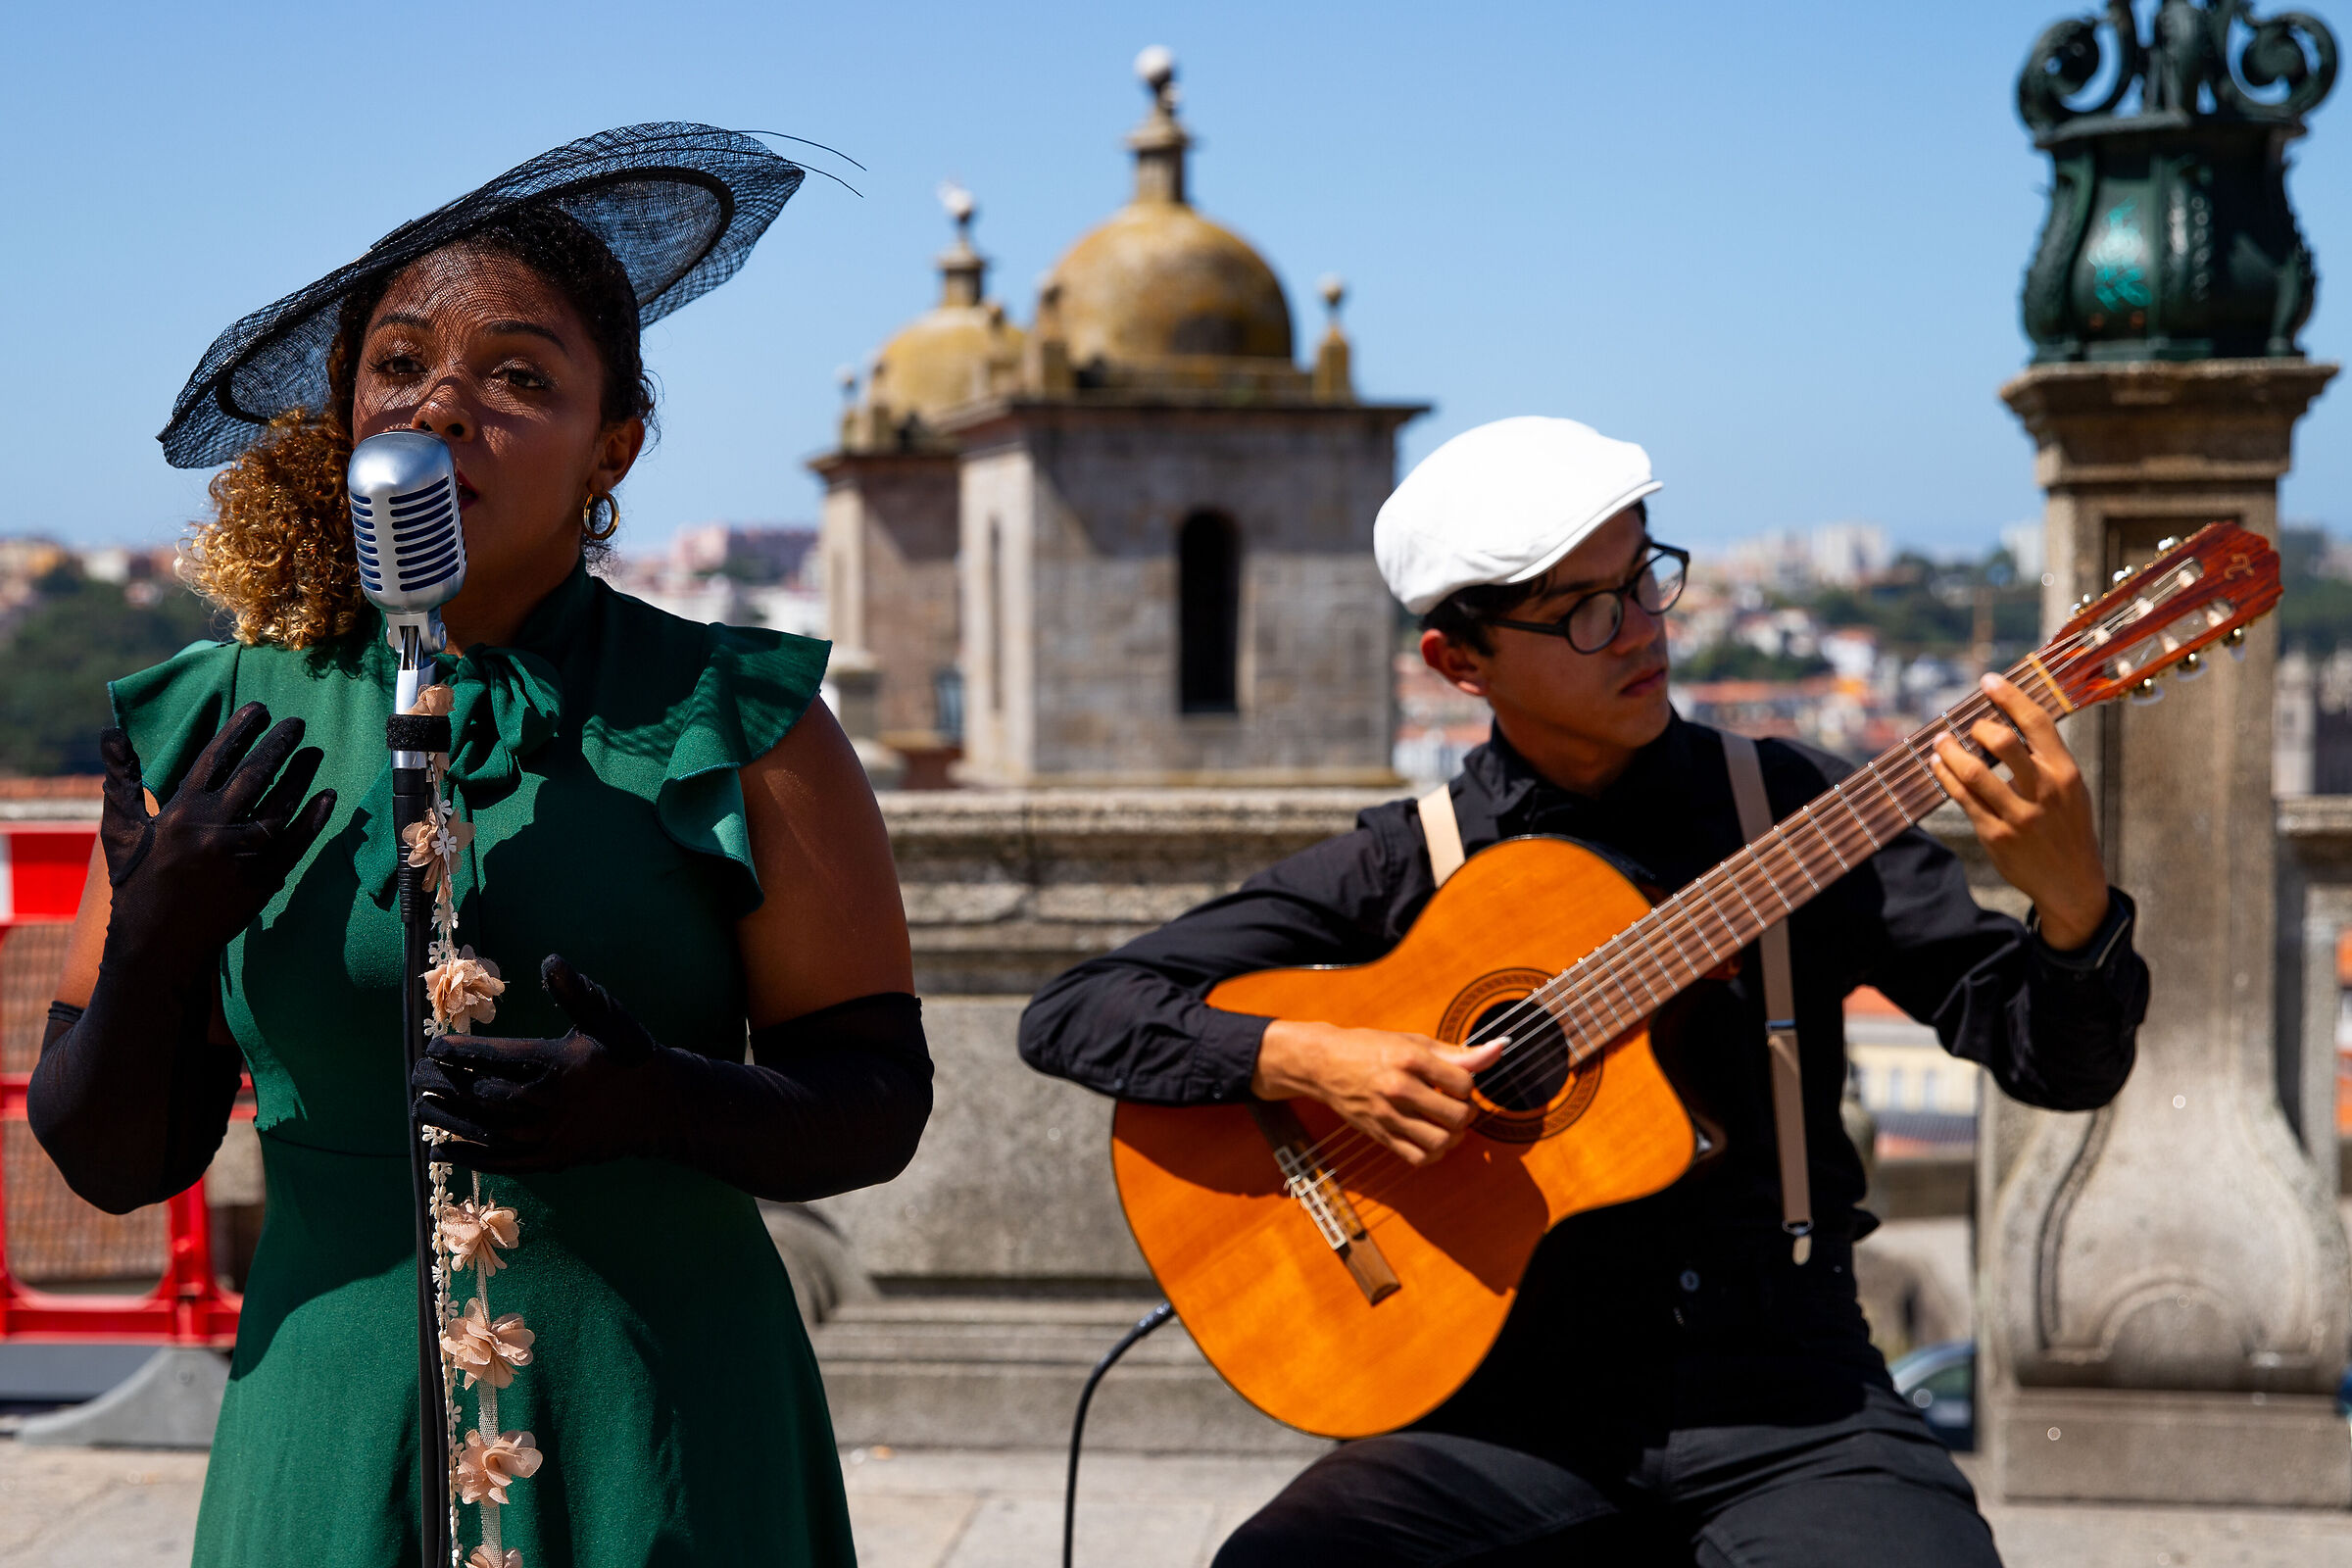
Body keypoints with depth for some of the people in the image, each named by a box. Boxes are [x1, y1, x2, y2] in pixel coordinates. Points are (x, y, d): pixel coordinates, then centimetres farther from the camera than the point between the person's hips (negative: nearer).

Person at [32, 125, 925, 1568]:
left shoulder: (730, 723, -5)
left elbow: (878, 1102, -4)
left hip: (664, 1448, -1)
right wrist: (156, 945, -14)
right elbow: (116, 1162, 5)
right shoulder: (207, 730, 2)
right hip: (333, 1436, 2)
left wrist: (660, 1099, -22)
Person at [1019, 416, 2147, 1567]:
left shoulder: (1794, 809, 5)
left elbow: (2063, 1067, 1)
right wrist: (1305, 1061, -13)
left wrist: (2071, 901, -21)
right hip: (1517, 1413, 0)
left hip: (1783, 1402, 1)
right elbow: (1070, 1014, 4)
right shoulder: (1402, 866, 5)